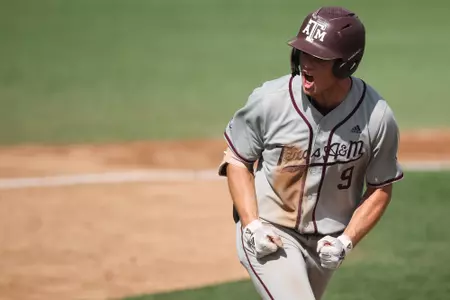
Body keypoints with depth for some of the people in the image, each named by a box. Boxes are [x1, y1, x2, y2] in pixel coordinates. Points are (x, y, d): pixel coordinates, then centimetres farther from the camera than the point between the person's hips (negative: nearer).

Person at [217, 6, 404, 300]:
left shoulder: (378, 118, -15)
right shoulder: (269, 100, -18)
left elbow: (380, 189, -2)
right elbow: (237, 160, -3)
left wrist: (346, 241, -14)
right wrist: (252, 226, -14)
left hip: (325, 242, 3)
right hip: (268, 231, -3)